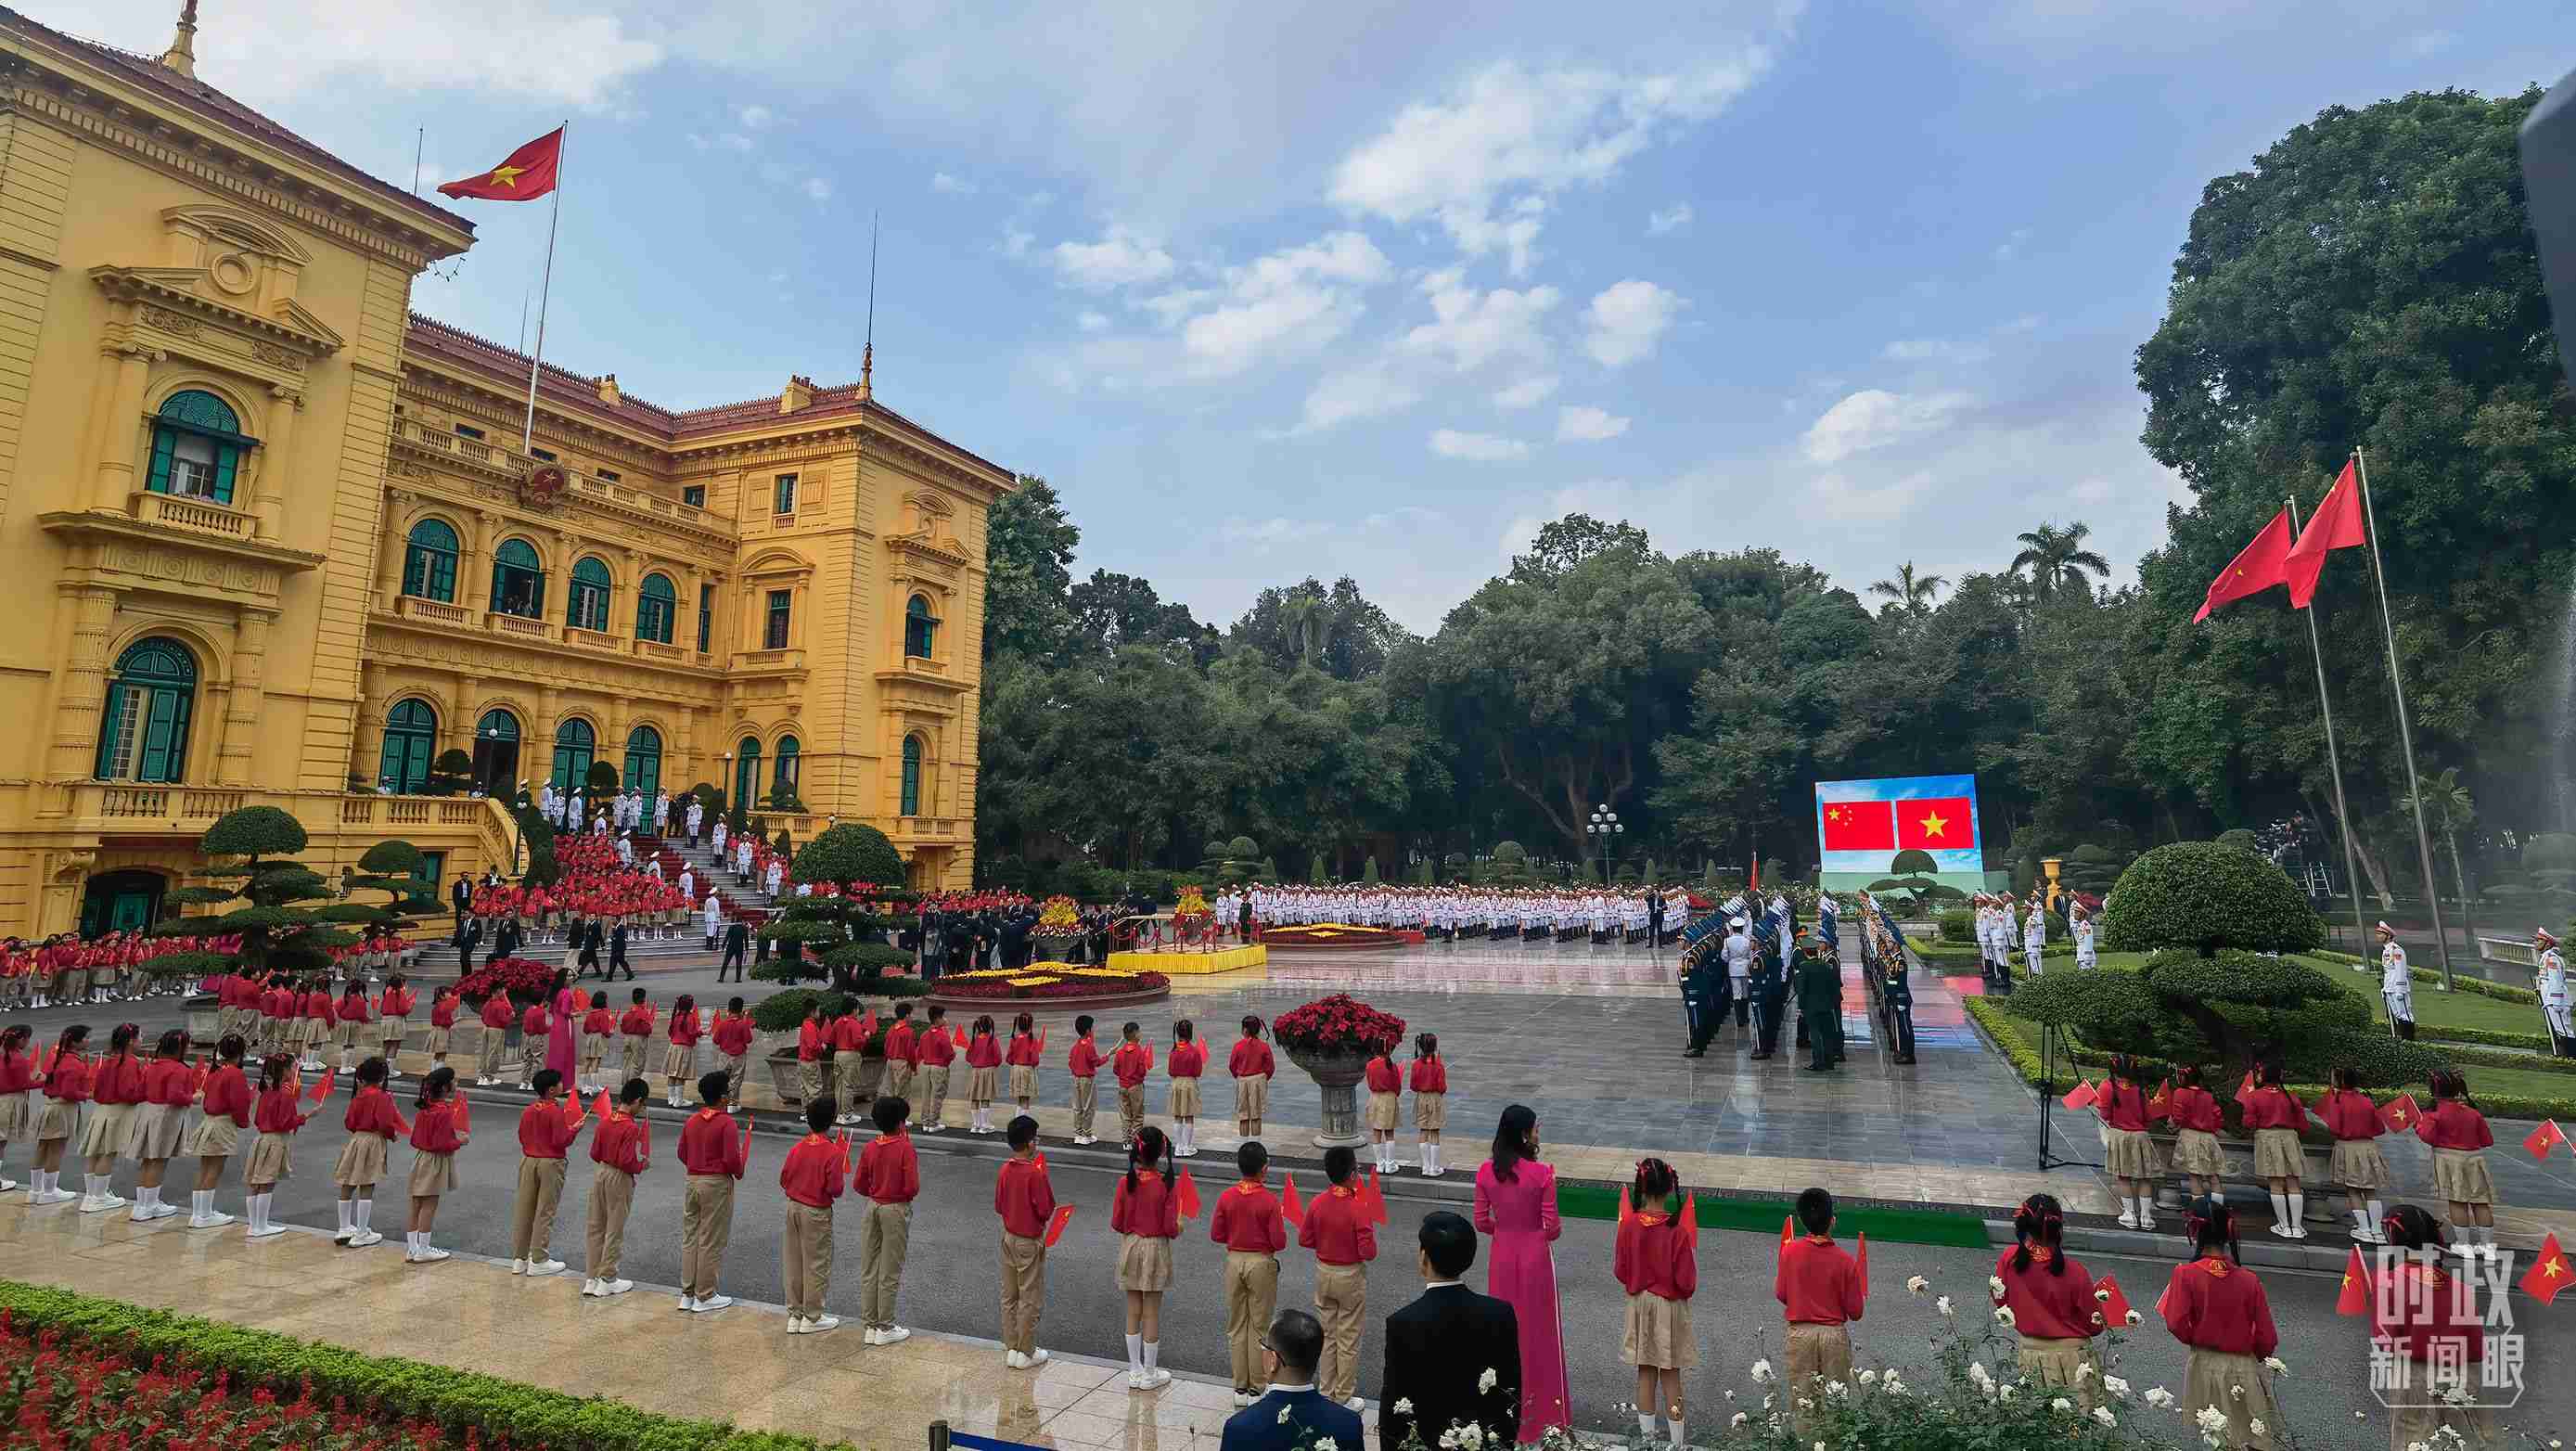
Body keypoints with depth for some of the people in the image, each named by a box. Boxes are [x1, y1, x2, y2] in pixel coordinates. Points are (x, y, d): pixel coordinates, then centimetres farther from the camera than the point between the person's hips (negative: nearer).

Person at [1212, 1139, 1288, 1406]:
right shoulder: (1269, 1200, -18)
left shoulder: (1226, 1197, -8)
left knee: (1236, 1326, 14)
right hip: (1261, 1264, -3)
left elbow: (1216, 1234, -2)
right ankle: (1256, 1389, 17)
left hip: (1234, 1261, 3)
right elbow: (1279, 1242, -16)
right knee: (1259, 1327, 10)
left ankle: (1240, 1388, 22)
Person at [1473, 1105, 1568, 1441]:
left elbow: (1481, 1222, -2)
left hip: (1503, 1256, 3)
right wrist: (1538, 1231, 8)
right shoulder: (1541, 1174, -20)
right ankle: (1540, 1409, 25)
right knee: (1537, 1330, 13)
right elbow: (1552, 1227, -14)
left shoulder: (1486, 1172, -8)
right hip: (1535, 1256, -3)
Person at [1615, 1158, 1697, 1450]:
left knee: (1645, 1372, 14)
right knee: (1670, 1375, 11)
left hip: (1639, 1304, 2)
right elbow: (1686, 1282, -16)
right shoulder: (1678, 1230, -21)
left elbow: (1620, 1271, -5)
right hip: (1670, 1307, -2)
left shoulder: (1629, 1225, -14)